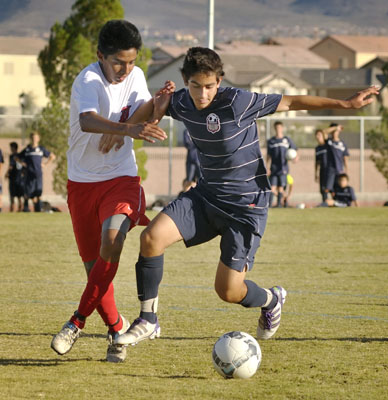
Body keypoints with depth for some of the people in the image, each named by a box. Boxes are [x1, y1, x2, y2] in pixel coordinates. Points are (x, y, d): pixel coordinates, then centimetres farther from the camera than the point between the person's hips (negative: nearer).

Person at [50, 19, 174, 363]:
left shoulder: (135, 76, 2)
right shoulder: (88, 80, -16)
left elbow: (137, 117, -13)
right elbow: (88, 121, -36)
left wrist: (156, 103, -34)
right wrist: (128, 129, -51)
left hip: (122, 178, 2)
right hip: (83, 181, -1)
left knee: (113, 235, -27)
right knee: (93, 263, 1)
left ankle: (78, 321, -20)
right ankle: (116, 328, 24)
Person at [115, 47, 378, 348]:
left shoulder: (237, 103, -21)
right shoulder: (181, 103, -3)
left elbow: (289, 102, -14)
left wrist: (345, 104, -14)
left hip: (246, 204, -5)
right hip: (206, 196, 5)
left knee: (228, 291, -6)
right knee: (152, 237, -18)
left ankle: (271, 300, 31)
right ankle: (148, 321, -4)